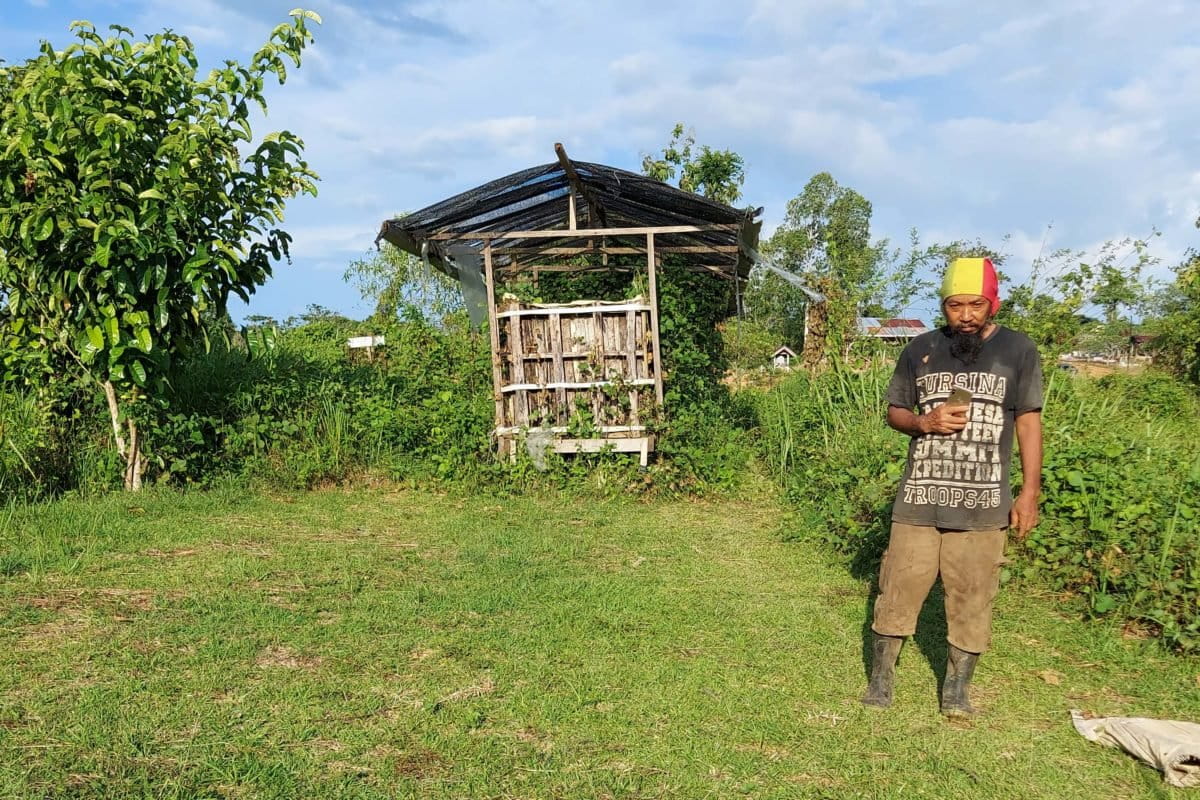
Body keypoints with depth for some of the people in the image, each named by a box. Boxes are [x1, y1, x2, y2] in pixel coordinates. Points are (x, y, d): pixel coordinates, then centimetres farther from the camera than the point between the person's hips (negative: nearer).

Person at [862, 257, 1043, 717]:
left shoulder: (1018, 351, 2)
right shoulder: (921, 350, 5)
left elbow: (1028, 423, 3)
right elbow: (894, 411, 11)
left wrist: (1030, 492, -2)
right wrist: (925, 422, -11)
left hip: (983, 505, -1)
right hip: (919, 499, 1)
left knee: (972, 600, 6)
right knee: (898, 591, 5)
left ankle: (958, 689, 24)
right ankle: (880, 684, 19)